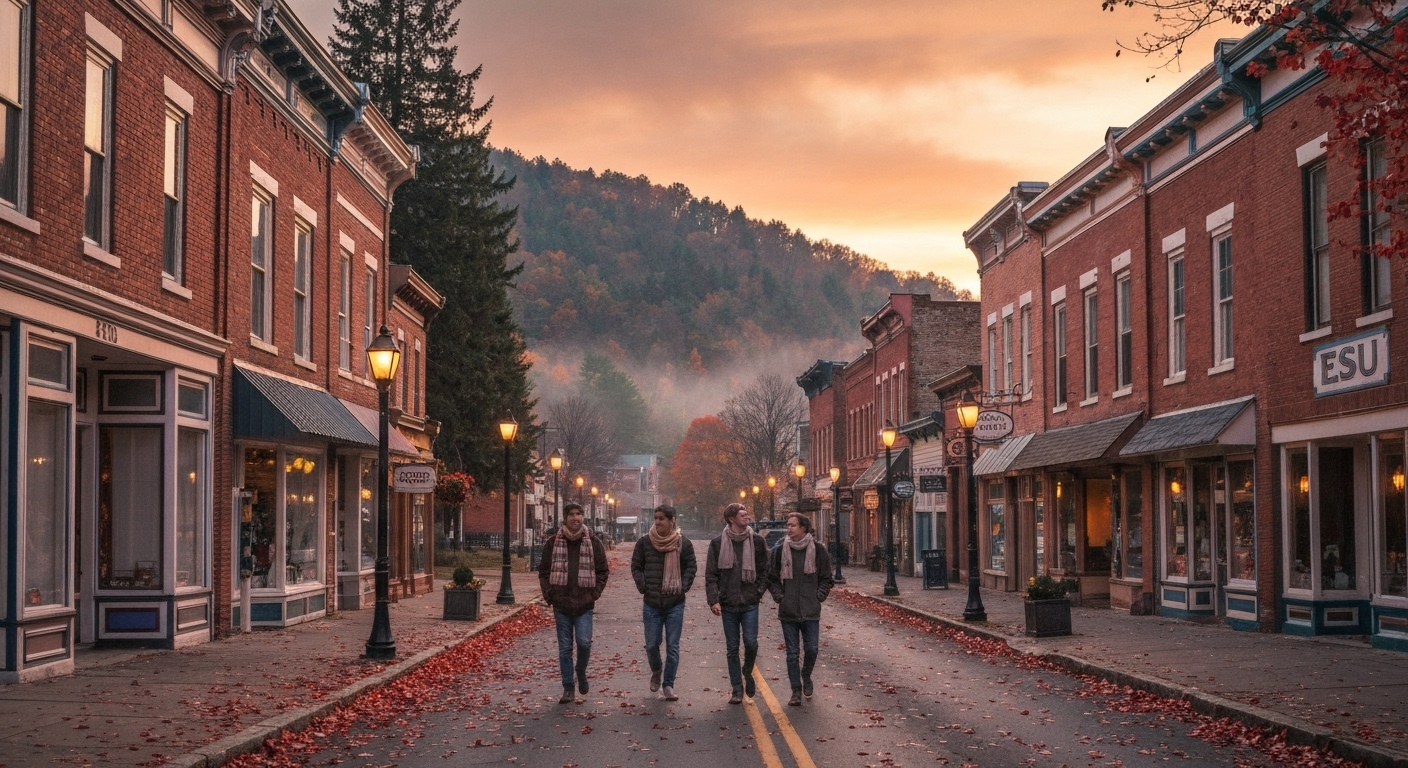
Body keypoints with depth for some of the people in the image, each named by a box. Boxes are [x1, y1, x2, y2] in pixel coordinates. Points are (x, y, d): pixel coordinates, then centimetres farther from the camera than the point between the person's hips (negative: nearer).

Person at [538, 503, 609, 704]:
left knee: (584, 642, -13)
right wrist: (549, 594, -2)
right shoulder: (553, 543, 3)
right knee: (564, 648, 5)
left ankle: (581, 672, 18)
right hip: (561, 604, 1)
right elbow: (543, 571, 8)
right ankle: (568, 689, 13)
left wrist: (595, 593, -2)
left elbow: (602, 570, 7)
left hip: (584, 604, -1)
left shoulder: (593, 543, 2)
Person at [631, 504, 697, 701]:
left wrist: (682, 588, -4)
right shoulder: (644, 542, 1)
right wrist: (643, 587, -3)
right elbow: (636, 567, 9)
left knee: (673, 647, 0)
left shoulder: (683, 543, -1)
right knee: (651, 645, 4)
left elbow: (690, 568, 7)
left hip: (675, 604, -1)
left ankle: (668, 685, 8)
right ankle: (656, 671, 34)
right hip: (652, 604, 1)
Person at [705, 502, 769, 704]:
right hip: (728, 604, 0)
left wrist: (759, 591, 2)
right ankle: (737, 689, 13)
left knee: (751, 643, -10)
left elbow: (764, 570, 11)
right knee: (732, 648, 5)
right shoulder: (718, 543, 0)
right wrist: (713, 600, -7)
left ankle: (747, 672, 20)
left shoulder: (757, 541, 3)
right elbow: (711, 574, 1)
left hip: (750, 604, 0)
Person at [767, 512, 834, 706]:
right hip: (788, 611, 1)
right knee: (792, 653, 3)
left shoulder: (817, 550, -1)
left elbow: (826, 579, 7)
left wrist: (818, 597, -3)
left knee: (811, 649, 0)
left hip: (811, 611, -1)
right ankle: (796, 690, 11)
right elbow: (772, 578, 11)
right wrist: (779, 596, -1)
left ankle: (806, 676, 30)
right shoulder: (780, 551, 2)